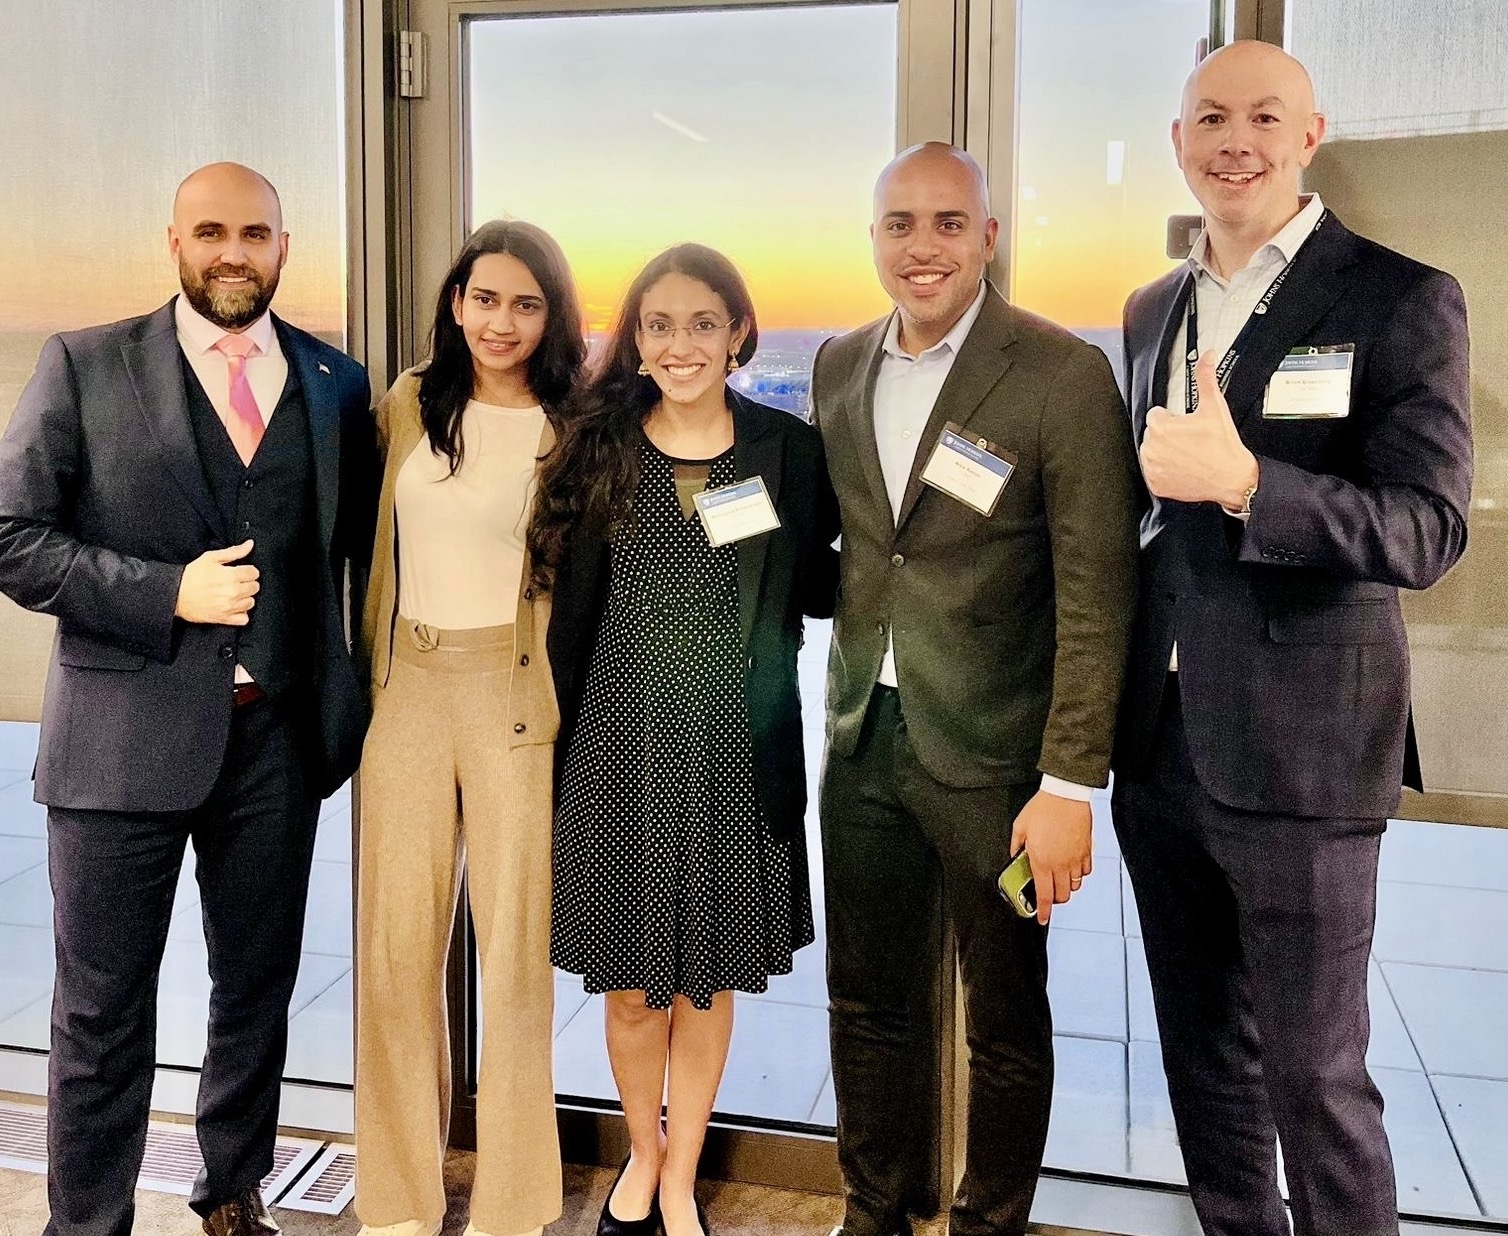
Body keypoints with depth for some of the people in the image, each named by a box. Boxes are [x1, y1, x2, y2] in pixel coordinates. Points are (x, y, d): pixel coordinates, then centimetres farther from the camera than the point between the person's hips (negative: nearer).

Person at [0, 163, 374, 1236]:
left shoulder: (336, 383, 6)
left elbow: (361, 545, 12)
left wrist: (355, 697, 3)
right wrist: (168, 593, -15)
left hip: (279, 735, 3)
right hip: (125, 734, -2)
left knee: (259, 986, 16)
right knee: (103, 1006, 9)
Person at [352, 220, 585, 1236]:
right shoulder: (408, 405, 8)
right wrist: (369, 668, 15)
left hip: (514, 695, -3)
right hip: (406, 690, 4)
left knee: (517, 944, 4)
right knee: (397, 944, 7)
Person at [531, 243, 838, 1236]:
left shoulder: (789, 450, -1)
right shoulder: (597, 446, 0)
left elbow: (820, 590, 6)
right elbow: (569, 604, 1)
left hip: (735, 749, 0)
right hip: (621, 745, 0)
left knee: (710, 976, 13)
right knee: (631, 984, 10)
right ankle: (643, 1153, 39)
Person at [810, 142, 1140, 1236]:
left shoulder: (1064, 376, -12)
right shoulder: (839, 366, 6)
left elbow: (1097, 595, -14)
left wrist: (1071, 786, -17)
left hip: (992, 754, -5)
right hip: (865, 739, 5)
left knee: (1005, 1019, 12)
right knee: (869, 1005, 18)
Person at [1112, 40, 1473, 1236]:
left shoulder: (1402, 302, -7)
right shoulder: (1152, 311, 12)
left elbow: (1427, 532, -15)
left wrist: (1244, 481, -30)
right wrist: (1106, 719, 14)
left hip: (1298, 755, -6)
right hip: (1159, 747, 6)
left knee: (1315, 1076, 4)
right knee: (1203, 1055, 18)